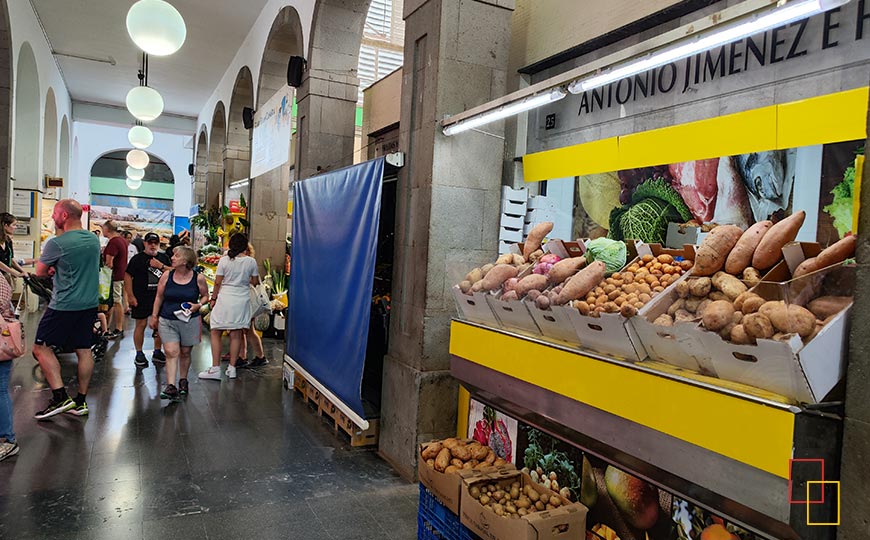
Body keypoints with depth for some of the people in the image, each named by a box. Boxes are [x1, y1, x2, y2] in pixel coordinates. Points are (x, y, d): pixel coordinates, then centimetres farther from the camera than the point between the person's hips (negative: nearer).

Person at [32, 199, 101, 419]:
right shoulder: (94, 240, 7)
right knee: (84, 350, 9)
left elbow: (40, 272, -2)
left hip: (64, 306, -7)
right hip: (90, 303, 7)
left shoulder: (57, 244, -14)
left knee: (41, 348, 5)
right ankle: (81, 401, 15)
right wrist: (58, 269, 6)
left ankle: (60, 397, -2)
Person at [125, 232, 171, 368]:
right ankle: (139, 354, 12)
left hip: (159, 297, 4)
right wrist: (131, 296, -11)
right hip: (141, 299, -4)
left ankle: (157, 352, 21)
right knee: (141, 324, 1)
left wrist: (161, 266, -12)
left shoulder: (163, 257, 10)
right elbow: (128, 276, -5)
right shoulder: (137, 258, -2)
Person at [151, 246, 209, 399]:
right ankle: (171, 386, -12)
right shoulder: (167, 276, 0)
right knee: (171, 352, -10)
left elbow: (205, 296, 8)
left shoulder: (198, 278, -5)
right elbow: (159, 297, 9)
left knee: (185, 353, 12)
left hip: (190, 321, 0)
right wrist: (154, 316, 9)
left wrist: (198, 305, -11)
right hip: (167, 321, 1)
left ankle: (183, 381, 31)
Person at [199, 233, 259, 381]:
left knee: (216, 333, 7)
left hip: (225, 298, -2)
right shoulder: (251, 262, -2)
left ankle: (215, 369, 4)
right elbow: (255, 282, 8)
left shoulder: (224, 260, -6)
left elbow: (217, 282, -4)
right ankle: (232, 368, 13)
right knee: (236, 335, 9)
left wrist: (213, 298, 9)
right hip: (242, 300, 2)